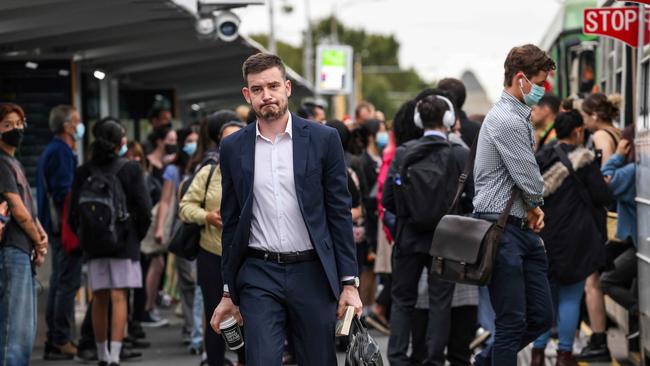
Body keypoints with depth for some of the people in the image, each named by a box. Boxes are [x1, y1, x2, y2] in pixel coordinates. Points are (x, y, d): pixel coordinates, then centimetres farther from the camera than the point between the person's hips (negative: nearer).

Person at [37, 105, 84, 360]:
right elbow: (64, 193, -21)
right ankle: (61, 342, -9)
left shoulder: (52, 151, 17)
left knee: (58, 284, 13)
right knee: (68, 283, -9)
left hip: (56, 226, 11)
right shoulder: (62, 152, -15)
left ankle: (54, 341, 17)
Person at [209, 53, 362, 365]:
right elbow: (231, 223, 10)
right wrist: (229, 293, 10)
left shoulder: (323, 139, 0)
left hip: (312, 272, 0)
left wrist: (349, 283, -4)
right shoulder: (233, 148, 5)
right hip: (259, 275, 1)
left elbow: (340, 213, 1)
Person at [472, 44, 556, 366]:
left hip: (524, 228, 10)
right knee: (513, 321, -6)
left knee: (541, 316, 11)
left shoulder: (519, 116, 17)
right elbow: (531, 183, -16)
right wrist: (535, 205, 5)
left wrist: (533, 209, 7)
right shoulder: (507, 120, -16)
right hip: (502, 229, -10)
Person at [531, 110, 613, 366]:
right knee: (570, 297, 2)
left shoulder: (539, 159, 4)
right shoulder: (584, 160, -10)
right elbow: (603, 197, -9)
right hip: (575, 238, -4)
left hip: (543, 238, 4)